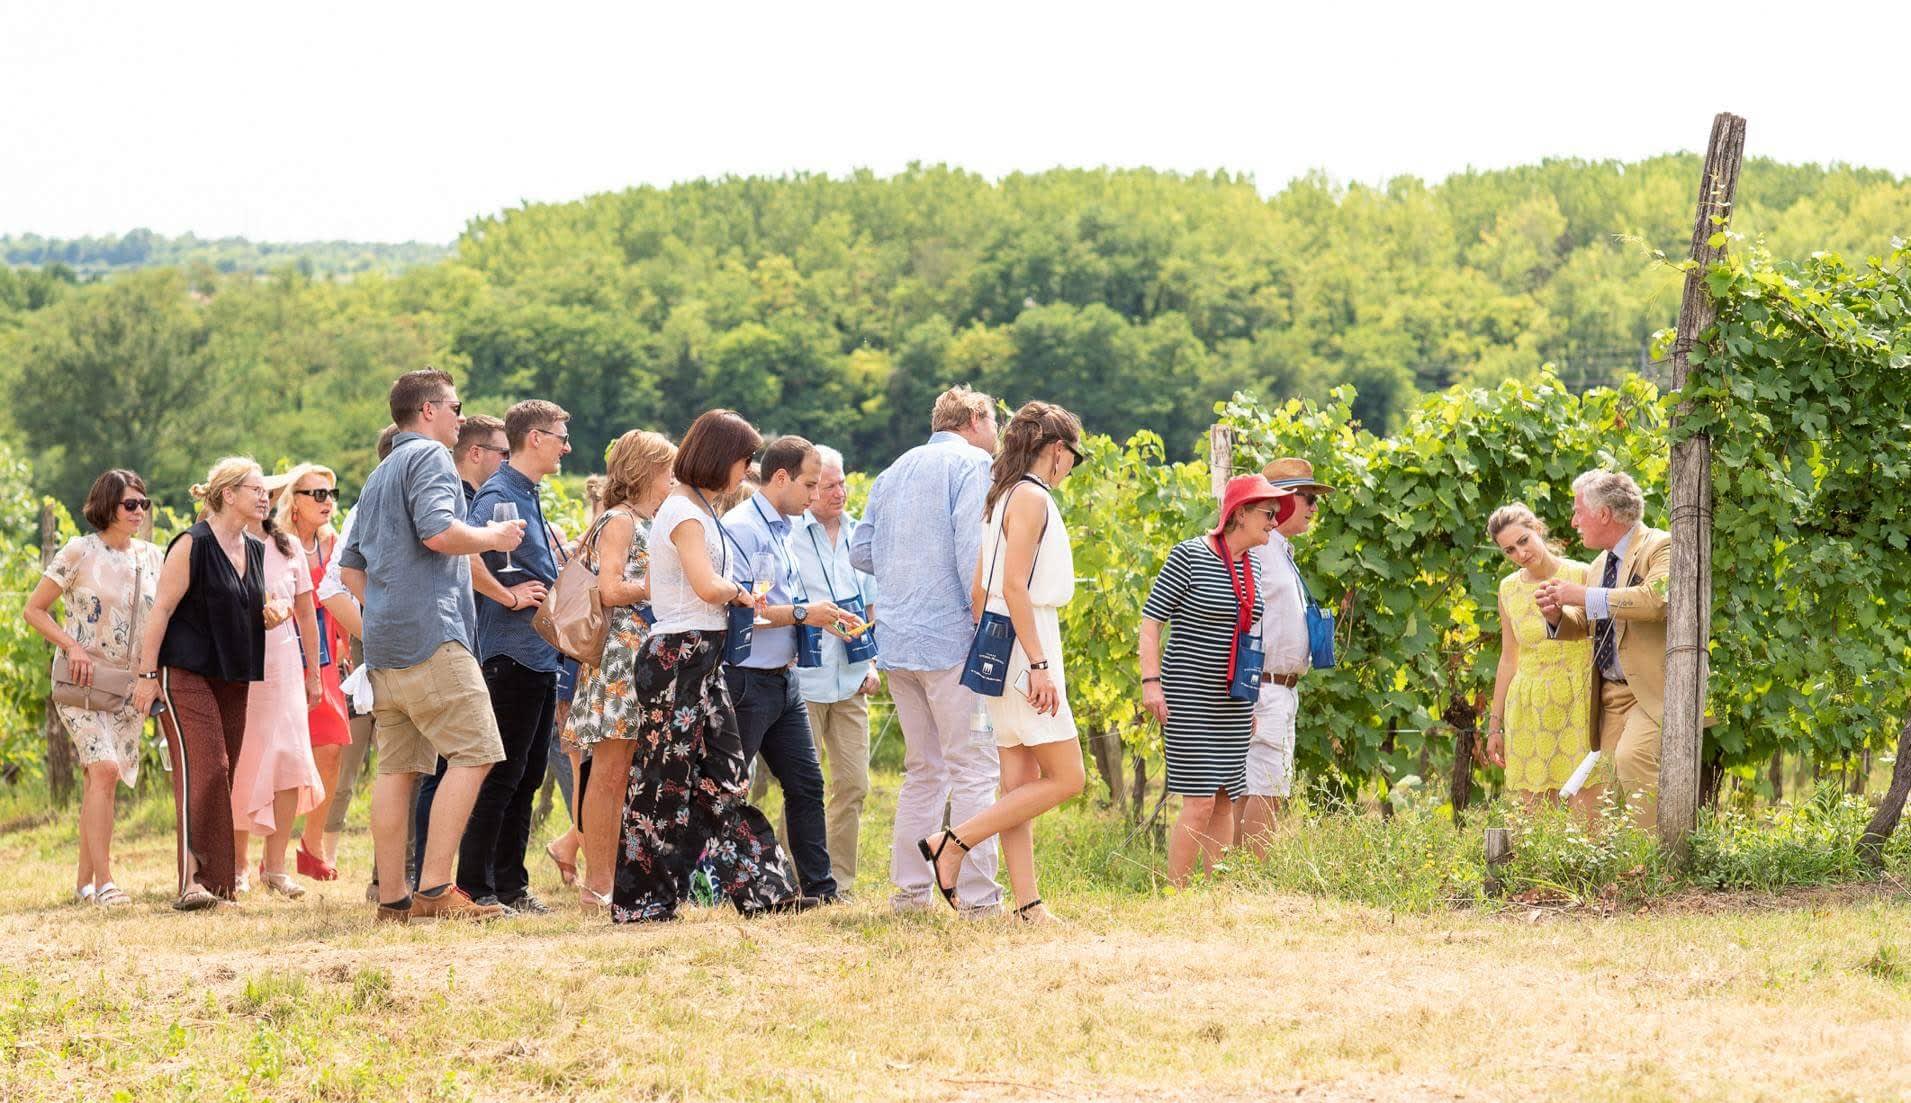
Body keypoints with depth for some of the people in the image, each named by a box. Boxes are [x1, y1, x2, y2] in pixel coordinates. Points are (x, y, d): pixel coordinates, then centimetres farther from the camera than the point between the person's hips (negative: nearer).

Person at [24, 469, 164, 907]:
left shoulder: (150, 556, 8)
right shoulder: (80, 552, -7)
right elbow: (34, 609, -2)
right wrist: (73, 646, -15)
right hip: (83, 682, -5)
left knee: (101, 777, 6)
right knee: (104, 768, -19)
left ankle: (84, 881, 13)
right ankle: (103, 882, -21)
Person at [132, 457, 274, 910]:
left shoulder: (254, 551, 14)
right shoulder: (193, 545, -10)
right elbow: (161, 609, -12)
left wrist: (273, 616, 3)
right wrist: (147, 674, -15)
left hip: (232, 678, 8)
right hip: (186, 674, -8)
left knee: (223, 775, 7)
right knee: (201, 768, -18)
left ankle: (218, 879, 11)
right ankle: (191, 881, -22)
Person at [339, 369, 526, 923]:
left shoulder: (378, 476, 25)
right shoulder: (430, 456, -4)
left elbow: (351, 565, 28)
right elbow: (439, 532, -19)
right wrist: (493, 538, -5)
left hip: (384, 643, 10)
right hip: (431, 633, -10)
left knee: (397, 768, 7)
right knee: (473, 754, -11)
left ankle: (393, 898, 5)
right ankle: (434, 890, -18)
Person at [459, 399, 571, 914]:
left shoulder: (529, 496, 18)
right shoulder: (499, 494, -12)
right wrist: (507, 596, -18)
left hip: (541, 655, 10)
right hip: (513, 653, -10)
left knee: (528, 775, 12)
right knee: (502, 774, -8)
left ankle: (511, 884, 17)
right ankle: (474, 886, -6)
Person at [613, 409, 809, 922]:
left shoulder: (695, 509, 17)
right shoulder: (684, 513, -13)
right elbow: (709, 586, -22)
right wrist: (740, 592, -2)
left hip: (700, 662, 10)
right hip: (677, 660, -10)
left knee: (726, 778, 9)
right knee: (665, 783, -4)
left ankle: (761, 887, 10)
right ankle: (640, 901, 1)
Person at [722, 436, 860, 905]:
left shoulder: (783, 531, 15)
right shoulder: (740, 528, -15)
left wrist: (820, 617, 8)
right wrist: (802, 614, -18)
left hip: (783, 677, 9)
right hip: (745, 680, -9)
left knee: (806, 782, 9)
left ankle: (820, 887, 13)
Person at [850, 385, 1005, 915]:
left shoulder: (896, 470, 19)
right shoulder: (973, 464, -4)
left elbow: (861, 551, 17)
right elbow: (971, 545, -17)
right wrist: (986, 619, -16)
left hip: (896, 637, 7)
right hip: (951, 636, -7)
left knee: (923, 768, 15)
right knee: (973, 768, -7)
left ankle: (910, 890, 14)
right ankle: (978, 896, -12)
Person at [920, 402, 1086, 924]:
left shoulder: (1003, 497, 16)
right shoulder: (1032, 497, -12)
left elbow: (979, 587, 17)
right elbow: (1014, 586, -19)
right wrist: (1040, 664, -21)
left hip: (999, 645, 10)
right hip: (1024, 643, -10)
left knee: (1021, 782, 7)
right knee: (1065, 778, -7)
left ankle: (1028, 905, 5)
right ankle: (952, 843, -9)